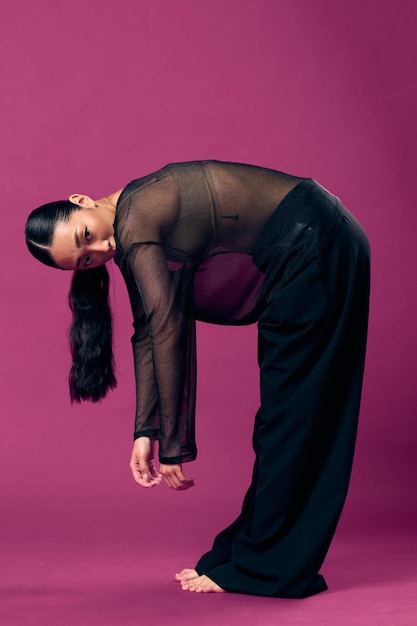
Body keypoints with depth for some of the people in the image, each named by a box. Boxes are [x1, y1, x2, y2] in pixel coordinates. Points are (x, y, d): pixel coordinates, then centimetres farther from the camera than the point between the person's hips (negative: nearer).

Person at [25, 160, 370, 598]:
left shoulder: (135, 220, -20)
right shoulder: (129, 234, 7)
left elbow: (168, 336, -20)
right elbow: (147, 333, 8)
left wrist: (173, 444, -16)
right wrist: (145, 431, 4)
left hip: (313, 245, -9)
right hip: (302, 254, 9)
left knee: (289, 412, -5)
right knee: (287, 412, 12)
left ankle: (266, 567, 5)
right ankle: (254, 546, 22)